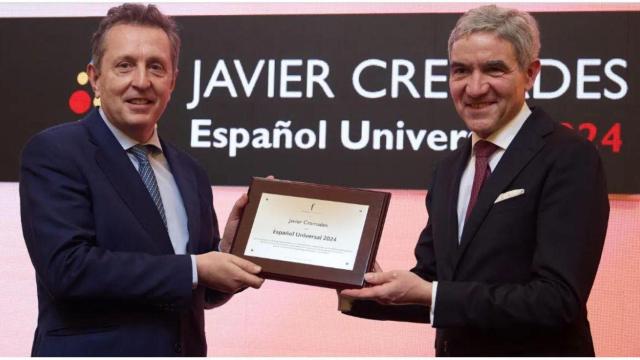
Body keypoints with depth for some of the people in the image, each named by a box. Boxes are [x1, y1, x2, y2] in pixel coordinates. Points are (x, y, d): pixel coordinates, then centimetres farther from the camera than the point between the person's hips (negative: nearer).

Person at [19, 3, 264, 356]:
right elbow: (67, 266, -23)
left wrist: (227, 248, -6)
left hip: (183, 346, 6)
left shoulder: (190, 173, 7)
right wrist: (194, 269, -20)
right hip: (92, 348, -6)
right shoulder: (54, 153, -10)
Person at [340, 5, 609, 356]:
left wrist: (430, 294, -26)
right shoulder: (449, 168, 6)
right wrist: (355, 290, -10)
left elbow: (558, 300, -24)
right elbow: (429, 279, 7)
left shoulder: (570, 159, -16)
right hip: (454, 349, 6)